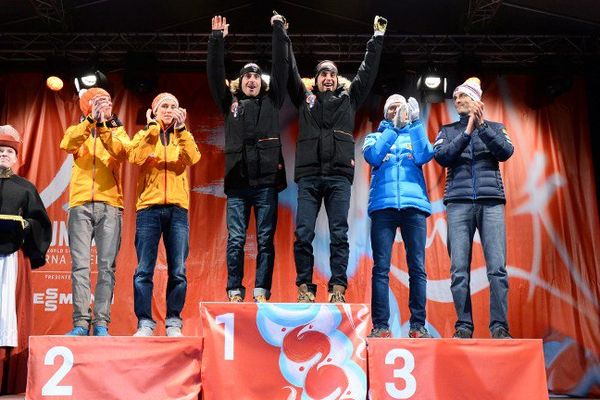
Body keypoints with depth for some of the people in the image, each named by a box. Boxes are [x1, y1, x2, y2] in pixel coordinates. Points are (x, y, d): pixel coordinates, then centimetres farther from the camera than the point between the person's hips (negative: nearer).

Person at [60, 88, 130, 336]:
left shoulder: (118, 131, 17)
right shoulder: (78, 131, 17)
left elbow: (122, 153, -6)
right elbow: (68, 144, -8)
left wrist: (104, 127, -17)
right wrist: (91, 121, -18)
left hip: (109, 205, 0)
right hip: (80, 205, 0)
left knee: (106, 267, -5)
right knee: (80, 266, -6)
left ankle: (101, 323, -3)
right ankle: (81, 322, -5)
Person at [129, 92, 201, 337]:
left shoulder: (182, 138, 17)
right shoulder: (143, 135, 14)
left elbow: (193, 158, -6)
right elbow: (136, 158, -10)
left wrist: (181, 129, -11)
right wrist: (152, 128, -11)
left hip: (177, 209, 1)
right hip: (149, 208, -1)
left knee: (178, 271, -1)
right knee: (144, 270, -4)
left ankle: (174, 323, 8)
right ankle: (145, 323, 3)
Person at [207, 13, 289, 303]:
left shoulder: (271, 101, 15)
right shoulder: (230, 103, 16)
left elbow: (281, 66, 9)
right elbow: (215, 74, 8)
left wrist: (279, 30, 7)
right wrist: (217, 38, 2)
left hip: (266, 181, -1)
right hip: (237, 181, 1)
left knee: (266, 240, -1)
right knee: (235, 241, 0)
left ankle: (261, 292, 2)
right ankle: (235, 292, 5)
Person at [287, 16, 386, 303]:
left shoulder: (348, 98, 20)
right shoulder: (305, 98, 20)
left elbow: (367, 71, 20)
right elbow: (290, 71, 18)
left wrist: (378, 38, 21)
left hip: (339, 176, 0)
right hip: (308, 176, 0)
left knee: (339, 235, -4)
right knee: (303, 234, -5)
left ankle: (337, 288, -2)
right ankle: (304, 288, 1)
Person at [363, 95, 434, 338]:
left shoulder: (415, 134, 23)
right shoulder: (375, 136, 22)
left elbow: (425, 155, 1)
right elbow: (373, 156, -1)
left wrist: (415, 122, -3)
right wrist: (393, 128, -5)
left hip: (414, 204, 1)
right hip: (383, 205, -1)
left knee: (417, 267, -5)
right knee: (381, 267, -7)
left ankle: (418, 325, -2)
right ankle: (380, 325, -6)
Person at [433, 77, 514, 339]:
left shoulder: (494, 127, 18)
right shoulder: (447, 131, 20)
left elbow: (506, 152, 0)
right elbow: (441, 157, 1)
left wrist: (482, 125, -8)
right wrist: (467, 132, -6)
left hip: (491, 202, 0)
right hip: (459, 202, 1)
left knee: (497, 268, -9)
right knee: (459, 270, -6)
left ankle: (499, 327, -6)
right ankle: (463, 327, -1)